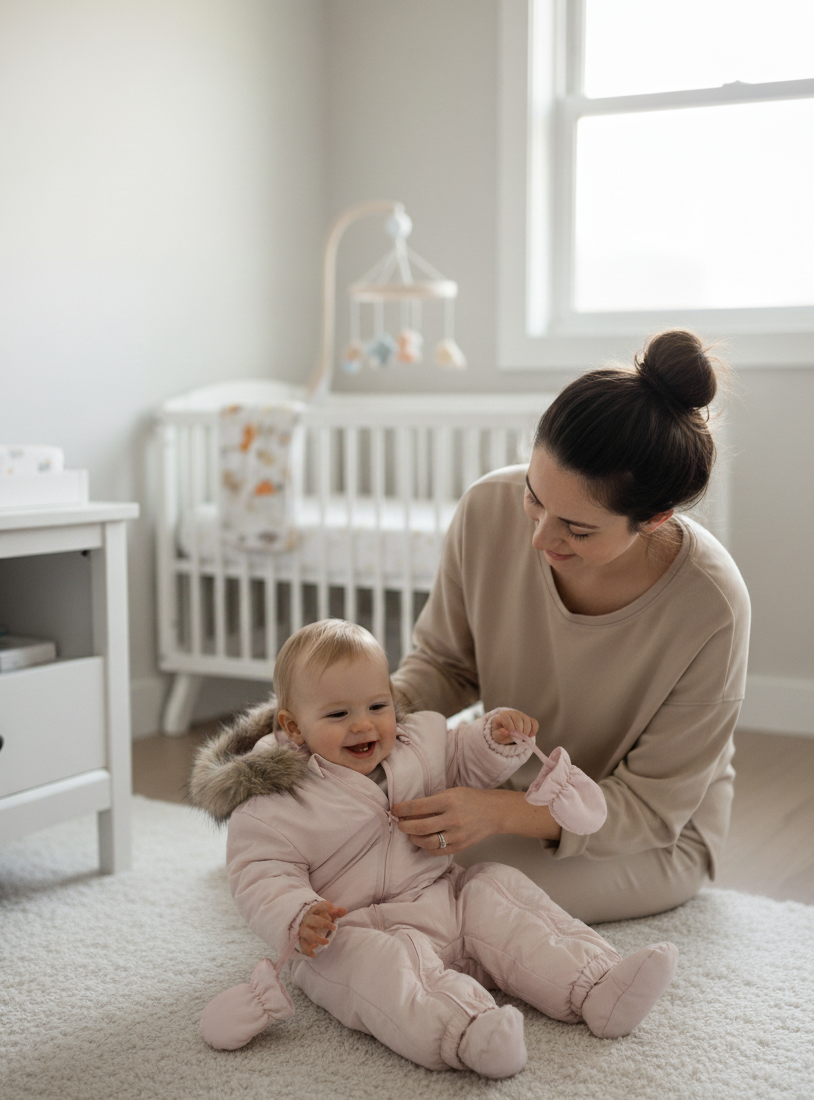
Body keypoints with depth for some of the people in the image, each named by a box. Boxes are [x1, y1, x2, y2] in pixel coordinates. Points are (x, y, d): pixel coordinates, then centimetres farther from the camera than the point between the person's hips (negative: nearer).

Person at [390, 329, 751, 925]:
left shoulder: (711, 609, -31)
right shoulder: (491, 508, -22)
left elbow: (649, 805, -21)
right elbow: (445, 660, -3)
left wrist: (503, 814, -35)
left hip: (659, 837, -4)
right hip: (512, 783, 4)